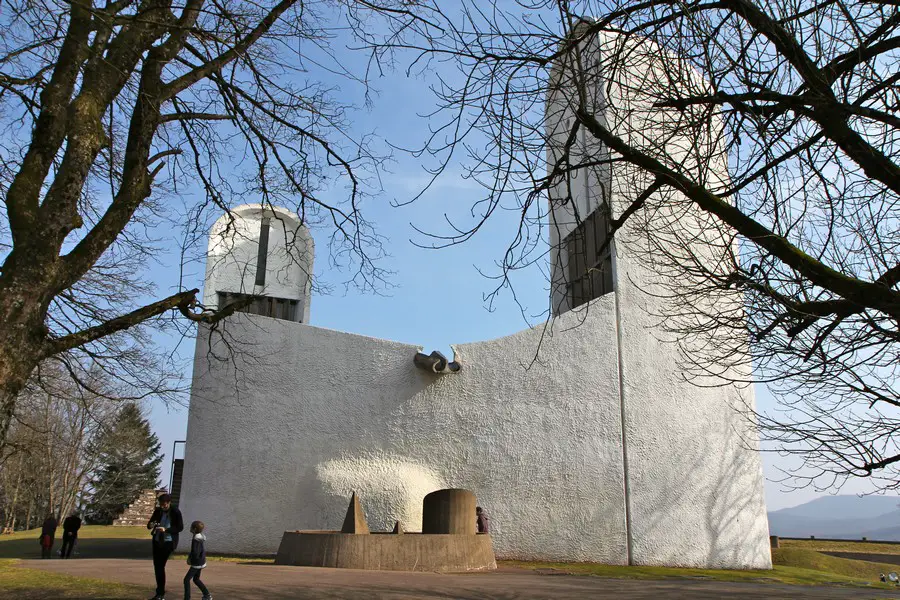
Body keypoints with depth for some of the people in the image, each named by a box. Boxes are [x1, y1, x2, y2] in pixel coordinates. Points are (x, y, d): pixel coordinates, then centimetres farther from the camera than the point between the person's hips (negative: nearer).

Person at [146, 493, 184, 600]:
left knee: (160, 566, -10)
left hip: (168, 542, -6)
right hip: (157, 541, 6)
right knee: (157, 566, 11)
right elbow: (149, 523, 8)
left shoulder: (176, 512, -12)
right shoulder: (158, 510, 2)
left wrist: (166, 530, -24)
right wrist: (150, 525, -17)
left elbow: (180, 527, -11)